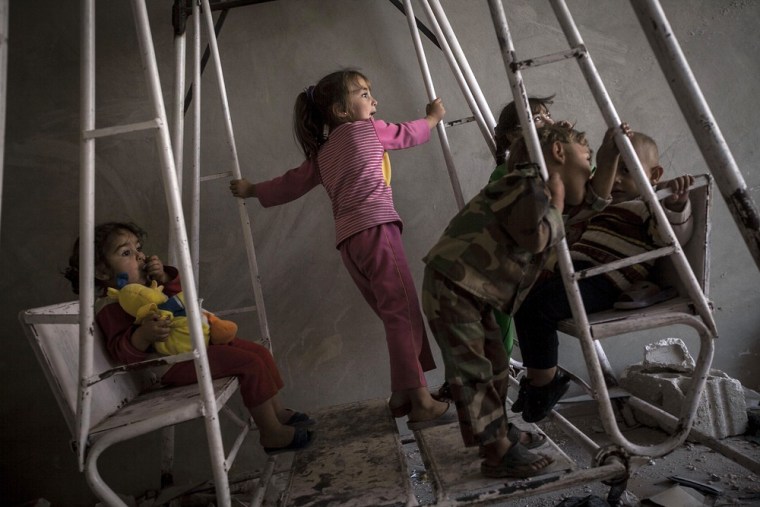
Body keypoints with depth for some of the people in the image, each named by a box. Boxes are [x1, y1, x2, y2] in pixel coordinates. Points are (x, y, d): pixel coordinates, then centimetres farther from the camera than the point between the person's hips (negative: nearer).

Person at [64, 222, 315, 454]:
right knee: (250, 364, -20)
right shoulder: (111, 306, -15)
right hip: (170, 363, -11)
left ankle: (278, 412, 23)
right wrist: (144, 334, -44)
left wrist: (164, 278, 2)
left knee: (259, 351, 9)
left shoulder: (147, 284, 13)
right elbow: (122, 351, -24)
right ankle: (272, 434, -6)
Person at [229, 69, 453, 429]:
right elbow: (408, 134, 23)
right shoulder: (367, 129, 9)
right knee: (405, 313, -11)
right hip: (376, 229, -7)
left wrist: (253, 190, 46)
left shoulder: (322, 154, 24)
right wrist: (434, 117, 43)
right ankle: (421, 403, -15)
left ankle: (403, 395, 13)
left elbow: (291, 183, 28)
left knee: (395, 317, 11)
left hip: (349, 241, 7)